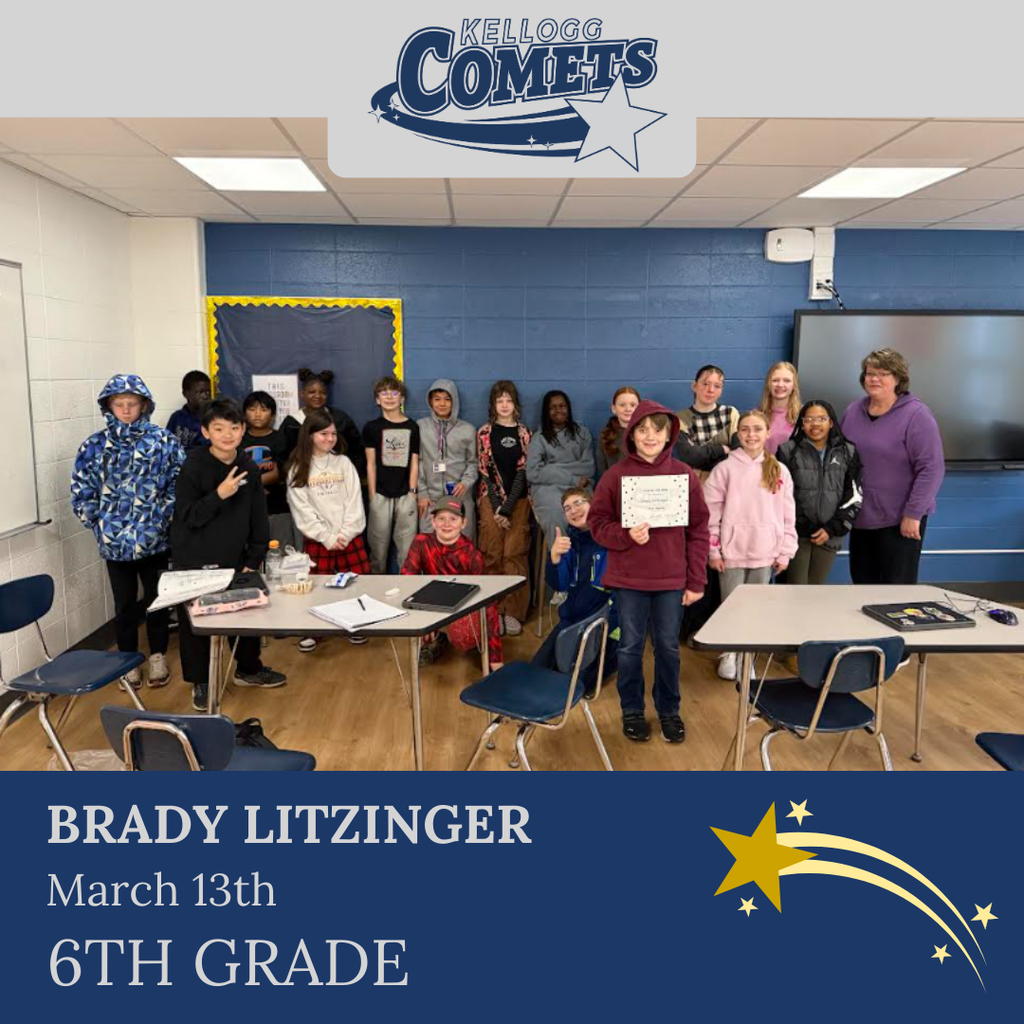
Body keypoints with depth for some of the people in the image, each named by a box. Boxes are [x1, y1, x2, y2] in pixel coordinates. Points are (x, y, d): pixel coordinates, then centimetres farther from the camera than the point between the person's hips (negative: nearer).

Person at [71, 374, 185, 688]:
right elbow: (81, 493, 2)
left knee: (157, 598, 11)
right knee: (125, 602, 13)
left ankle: (158, 657, 30)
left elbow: (179, 485, -6)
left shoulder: (164, 441, -5)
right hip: (114, 541, 1)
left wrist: (160, 520, -9)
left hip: (155, 539, -1)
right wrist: (101, 525, -2)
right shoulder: (94, 446, -1)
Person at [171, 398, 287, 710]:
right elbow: (188, 517, -16)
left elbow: (258, 519, 3)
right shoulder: (193, 466, -14)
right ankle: (200, 682, 26)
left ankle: (248, 668, 36)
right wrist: (219, 494, -29)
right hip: (195, 562, -4)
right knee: (195, 622, 7)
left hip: (234, 559, 4)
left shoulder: (249, 468, -2)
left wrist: (254, 560, 0)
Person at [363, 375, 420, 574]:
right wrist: (372, 495, 0)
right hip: (381, 494, 0)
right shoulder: (371, 427, 5)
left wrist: (412, 492, -1)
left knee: (407, 543, 1)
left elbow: (414, 463, 5)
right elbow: (371, 464, 4)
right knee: (379, 542, 5)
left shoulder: (412, 427, 5)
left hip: (405, 494, 0)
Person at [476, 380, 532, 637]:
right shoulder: (484, 433, 5)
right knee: (492, 555, -1)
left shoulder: (524, 433, 7)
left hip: (518, 500, 1)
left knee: (515, 555, -2)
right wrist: (497, 508, -9)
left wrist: (507, 507, -10)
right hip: (491, 499, 0)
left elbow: (523, 471, -1)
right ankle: (493, 611, 6)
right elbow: (485, 471, -1)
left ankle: (513, 612, 3)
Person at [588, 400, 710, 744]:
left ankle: (669, 710, 30)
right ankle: (632, 711, 28)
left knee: (668, 647, 12)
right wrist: (625, 535, -20)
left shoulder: (685, 475, -1)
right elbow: (598, 523, 0)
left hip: (672, 579, 1)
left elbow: (699, 529, 1)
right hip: (628, 578, 0)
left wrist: (696, 580, -2)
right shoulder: (615, 475, -3)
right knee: (631, 647, 11)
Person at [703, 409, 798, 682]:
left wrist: (785, 552, 3)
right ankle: (729, 654, 24)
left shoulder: (780, 471, 4)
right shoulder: (725, 469, -4)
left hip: (765, 553, 2)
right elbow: (711, 513, -4)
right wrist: (713, 551, -6)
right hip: (732, 552, -2)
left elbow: (788, 515, 6)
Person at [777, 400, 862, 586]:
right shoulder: (788, 451, 0)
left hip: (829, 536, 2)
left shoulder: (848, 453, 6)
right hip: (795, 534, -2)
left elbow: (854, 497, 4)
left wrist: (832, 528, -5)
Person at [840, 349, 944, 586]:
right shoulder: (852, 412, 6)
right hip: (860, 517, 5)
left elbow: (931, 469, -15)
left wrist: (913, 514, -18)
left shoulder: (916, 415, -11)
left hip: (900, 519, -5)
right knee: (862, 583, 13)